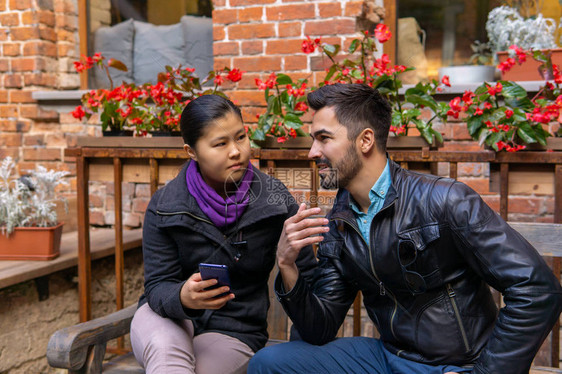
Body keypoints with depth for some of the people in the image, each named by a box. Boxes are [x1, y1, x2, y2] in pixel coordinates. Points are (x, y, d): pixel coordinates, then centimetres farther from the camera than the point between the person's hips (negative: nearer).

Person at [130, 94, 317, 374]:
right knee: (166, 350, -34)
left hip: (233, 330, 0)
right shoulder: (164, 206, -9)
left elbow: (307, 275, -1)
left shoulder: (275, 199, -8)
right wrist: (183, 297, -34)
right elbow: (158, 286, -10)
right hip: (169, 315, 0)